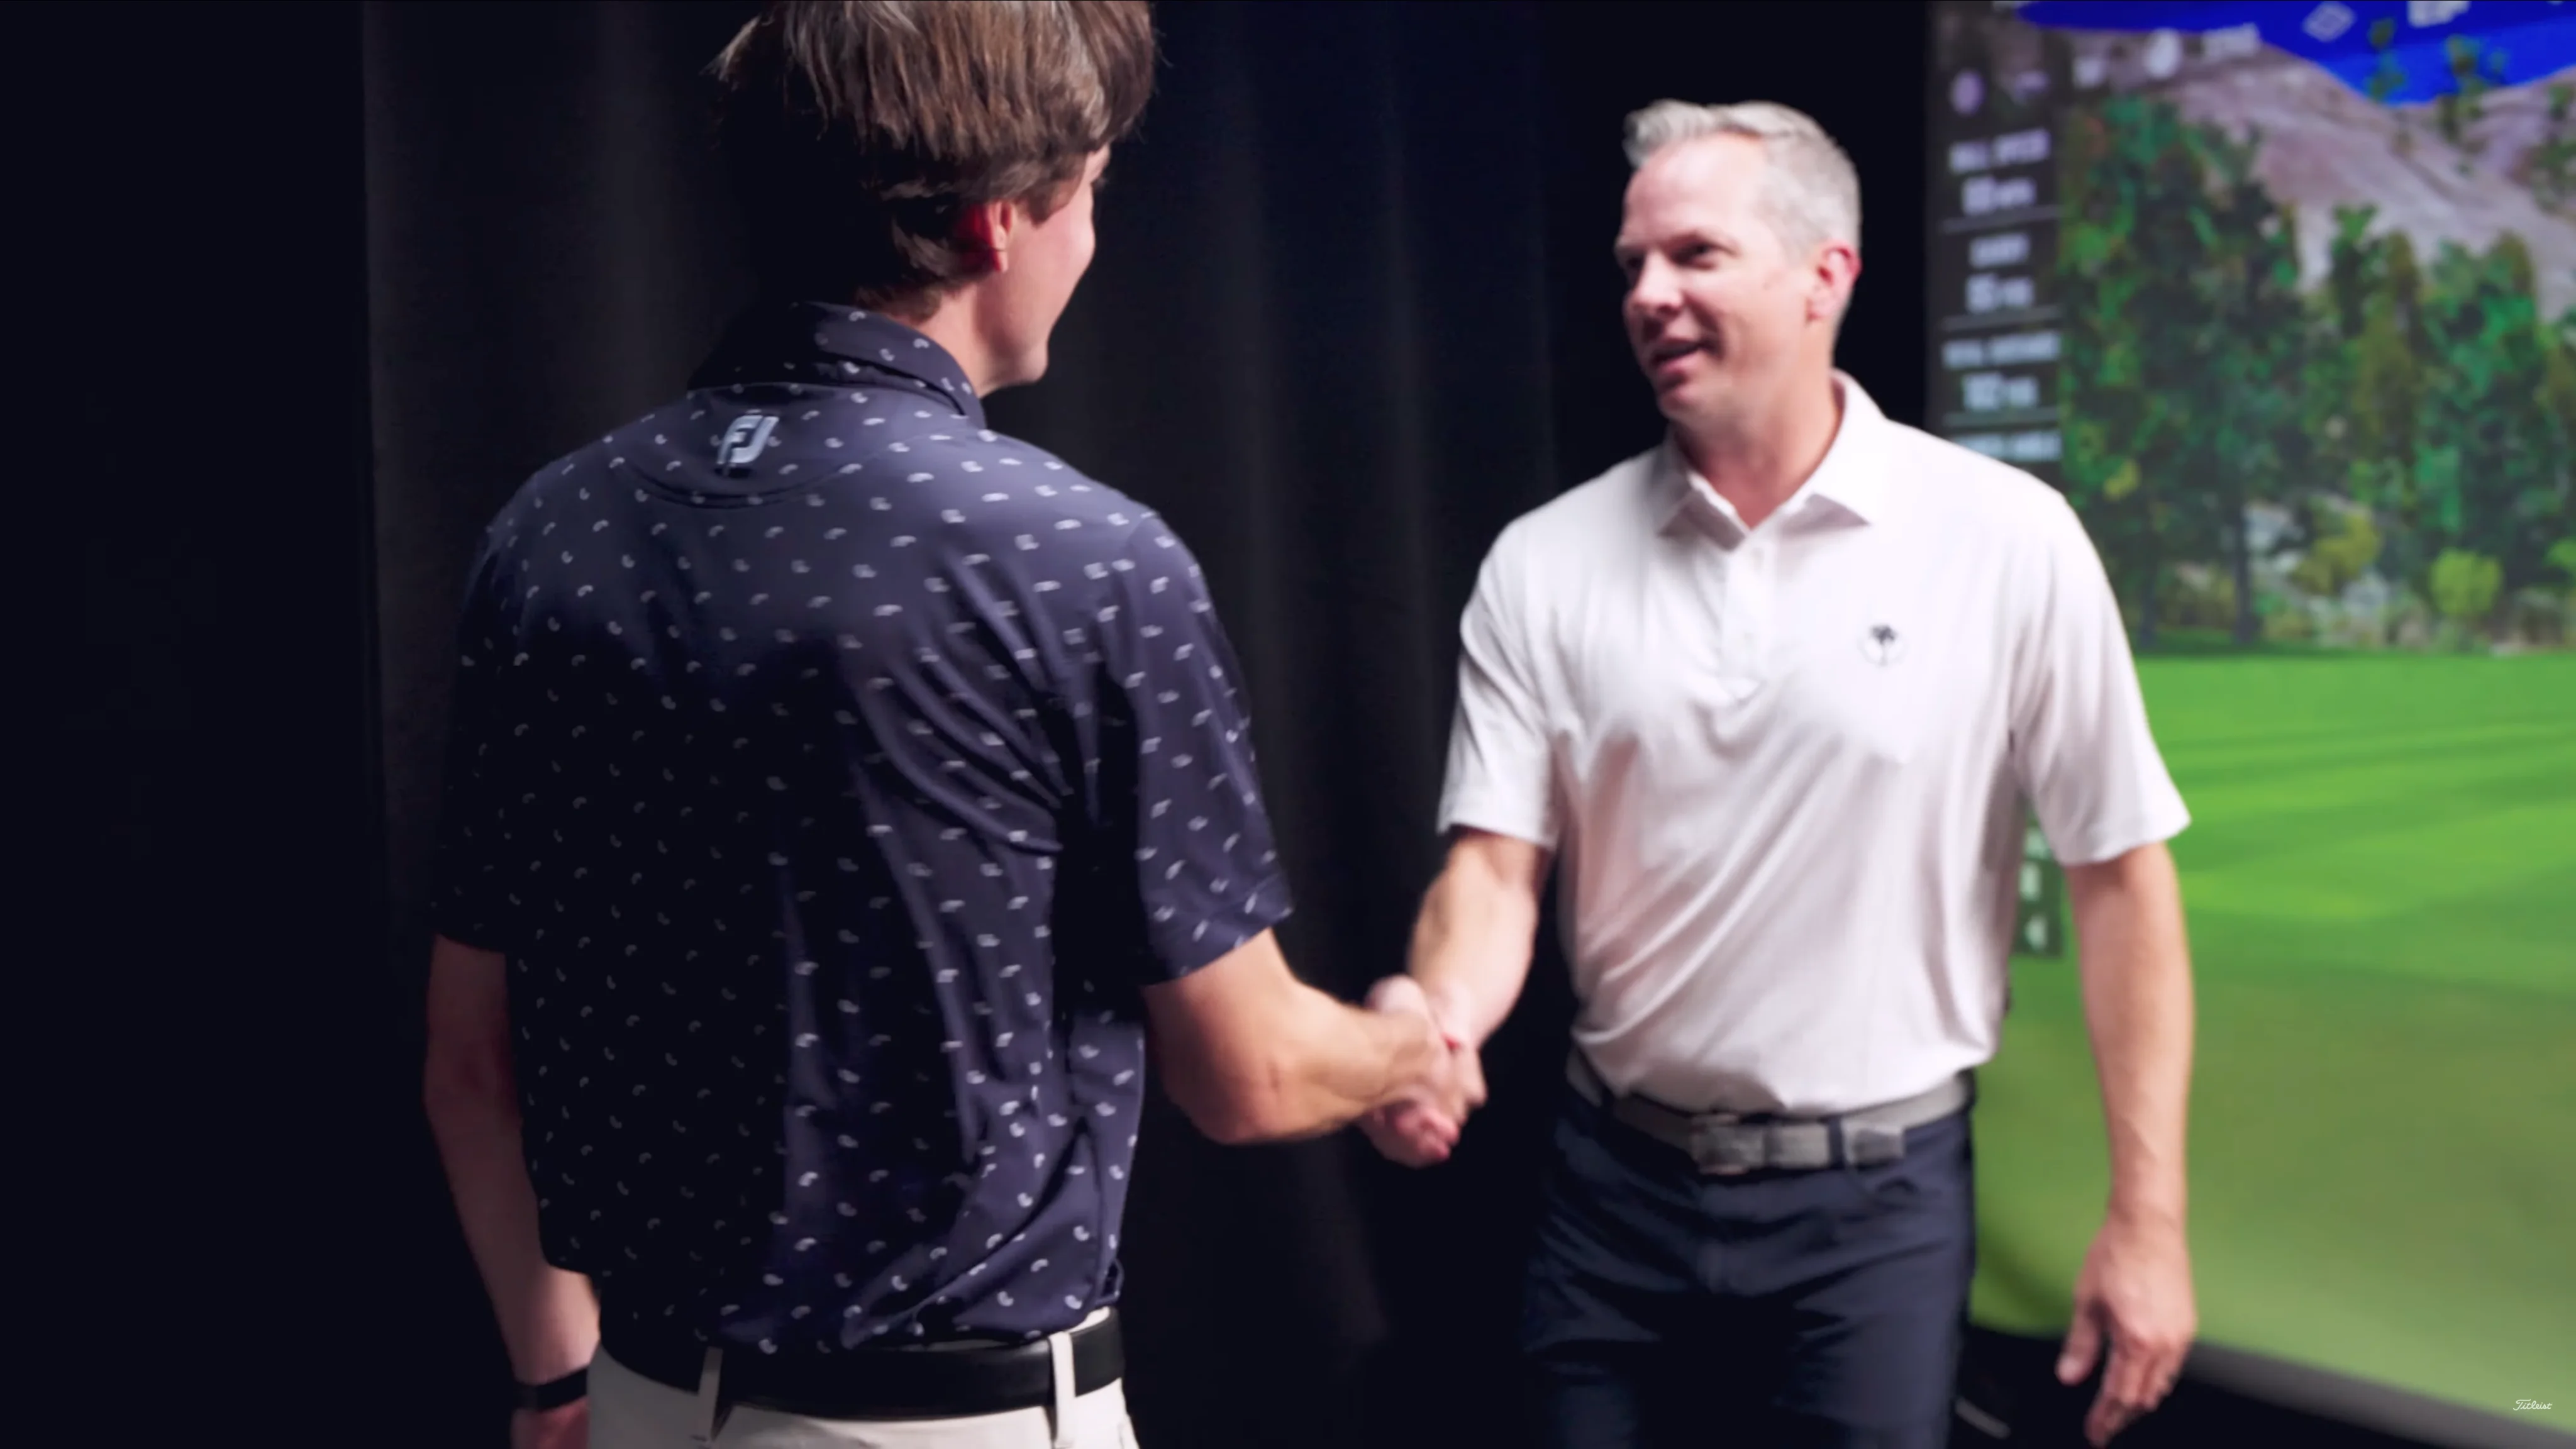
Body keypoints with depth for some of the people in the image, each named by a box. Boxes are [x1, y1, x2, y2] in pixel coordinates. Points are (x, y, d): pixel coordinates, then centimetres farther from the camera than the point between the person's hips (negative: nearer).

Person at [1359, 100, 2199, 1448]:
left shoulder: (2008, 541, -8)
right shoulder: (1546, 565, -1)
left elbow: (2120, 875, -4)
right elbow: (1495, 865, -2)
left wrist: (2148, 1221, -4)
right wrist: (1437, 1022, -24)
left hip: (1874, 1198, -2)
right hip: (1615, 1184, 3)